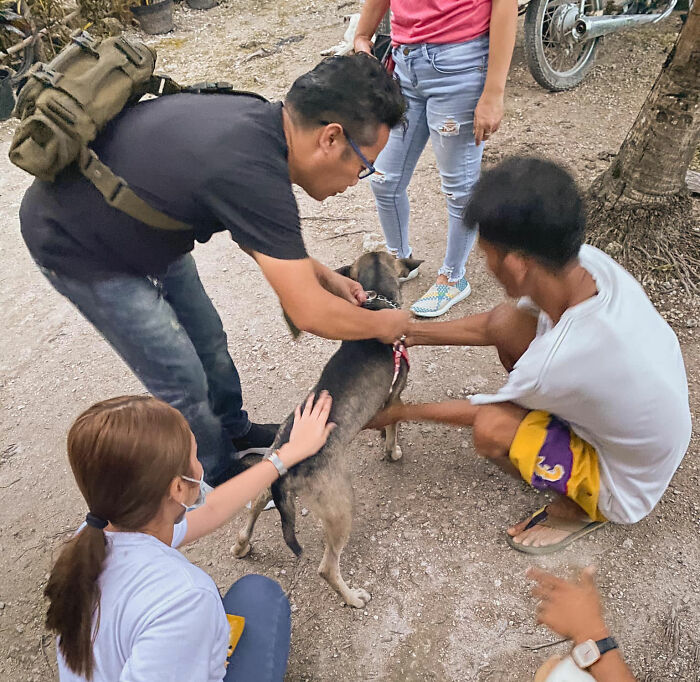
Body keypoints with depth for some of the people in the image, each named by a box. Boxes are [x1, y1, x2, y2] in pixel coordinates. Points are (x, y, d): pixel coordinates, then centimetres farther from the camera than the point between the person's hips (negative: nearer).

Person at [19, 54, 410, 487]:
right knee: (182, 381, 1)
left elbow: (253, 231, 9)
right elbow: (310, 314, -29)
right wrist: (383, 325, -11)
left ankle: (234, 431, 41)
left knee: (208, 339, 17)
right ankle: (221, 475, 28)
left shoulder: (261, 120, -10)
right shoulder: (253, 171, -37)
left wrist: (323, 275, 4)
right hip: (77, 248, -8)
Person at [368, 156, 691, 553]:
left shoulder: (552, 364, -41)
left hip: (627, 489, -6)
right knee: (504, 323, -10)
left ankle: (577, 508, 1)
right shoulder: (588, 261, -23)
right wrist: (409, 333, -1)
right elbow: (489, 328, -4)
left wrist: (401, 413, -1)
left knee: (491, 429, -28)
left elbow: (475, 413, -17)